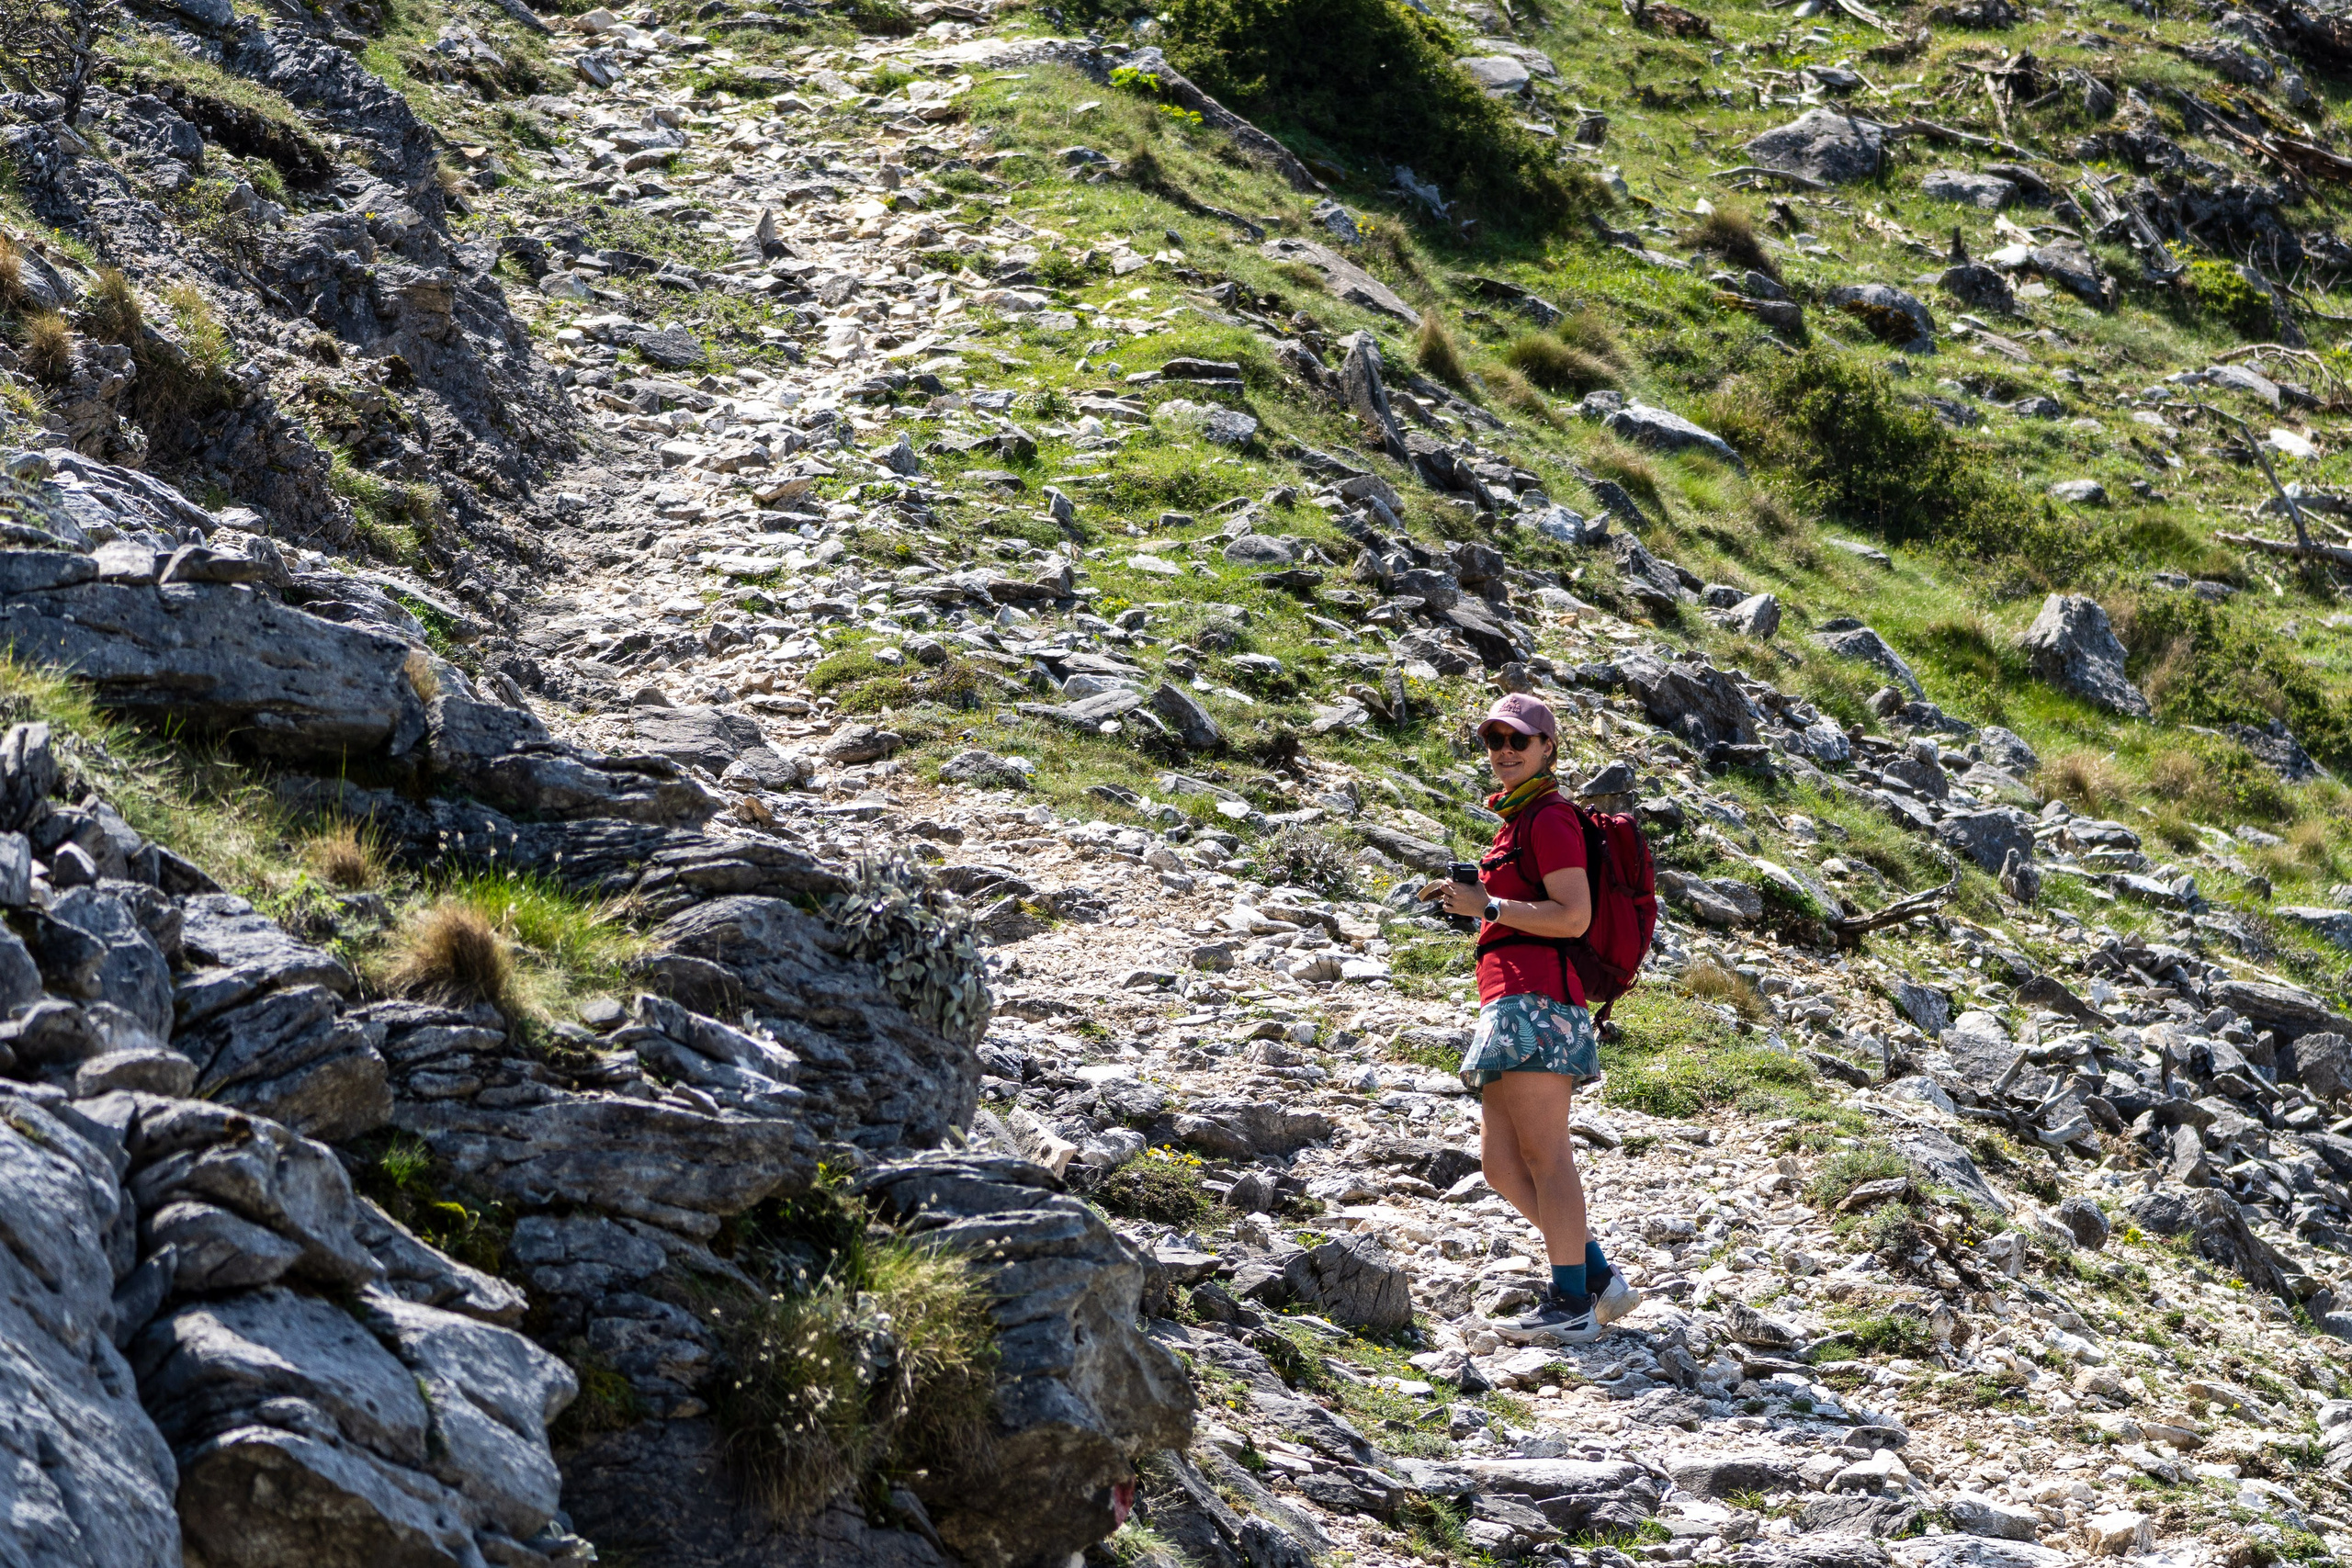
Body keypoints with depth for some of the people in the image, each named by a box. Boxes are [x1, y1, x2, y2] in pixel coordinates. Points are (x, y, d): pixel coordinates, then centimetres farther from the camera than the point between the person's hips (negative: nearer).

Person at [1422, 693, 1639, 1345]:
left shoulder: (1550, 817, -5)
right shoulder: (1518, 820, 25)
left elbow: (1573, 916, -14)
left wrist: (1486, 905, -11)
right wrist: (1468, 895, 21)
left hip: (1535, 997, -11)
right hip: (1513, 1002, 11)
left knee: (1544, 1153, -11)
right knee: (1501, 1163, 8)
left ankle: (1571, 1304, -10)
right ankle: (1600, 1279, 9)